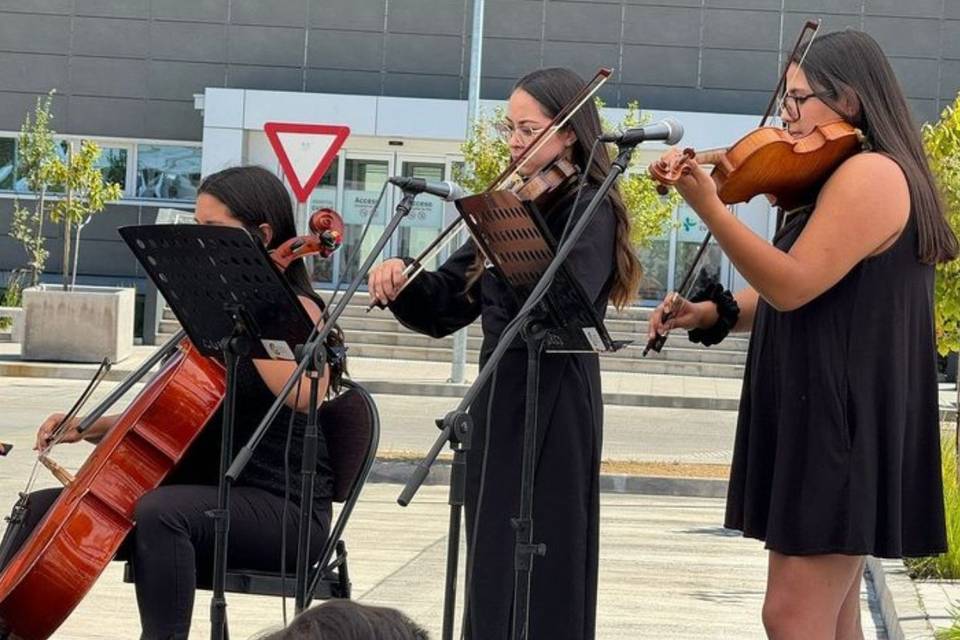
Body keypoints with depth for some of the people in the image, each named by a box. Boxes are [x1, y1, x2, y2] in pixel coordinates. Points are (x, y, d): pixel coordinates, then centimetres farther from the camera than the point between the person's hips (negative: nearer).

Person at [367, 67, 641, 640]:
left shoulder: (588, 210, -8)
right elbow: (445, 308, 12)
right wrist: (402, 286, -7)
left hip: (551, 409, -8)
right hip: (499, 399, 8)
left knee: (538, 577, -8)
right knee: (492, 568, 10)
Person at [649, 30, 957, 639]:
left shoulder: (870, 174, -15)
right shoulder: (845, 179, 19)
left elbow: (793, 285, -21)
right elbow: (803, 294, 17)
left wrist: (708, 206, -27)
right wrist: (713, 312, 4)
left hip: (840, 418, -11)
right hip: (826, 413, 11)